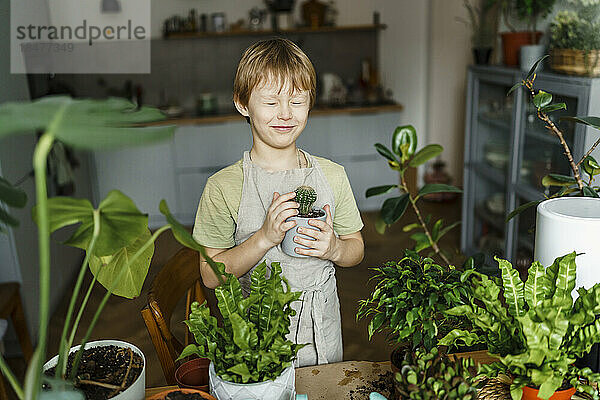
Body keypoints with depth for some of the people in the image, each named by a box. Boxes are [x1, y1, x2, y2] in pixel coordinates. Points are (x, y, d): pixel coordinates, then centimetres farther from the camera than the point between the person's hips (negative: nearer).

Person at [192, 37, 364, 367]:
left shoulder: (331, 175, -4)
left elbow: (356, 248, 5)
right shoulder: (223, 186, -13)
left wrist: (334, 248, -17)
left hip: (322, 331, 3)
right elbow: (211, 275, -13)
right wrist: (264, 238, -25)